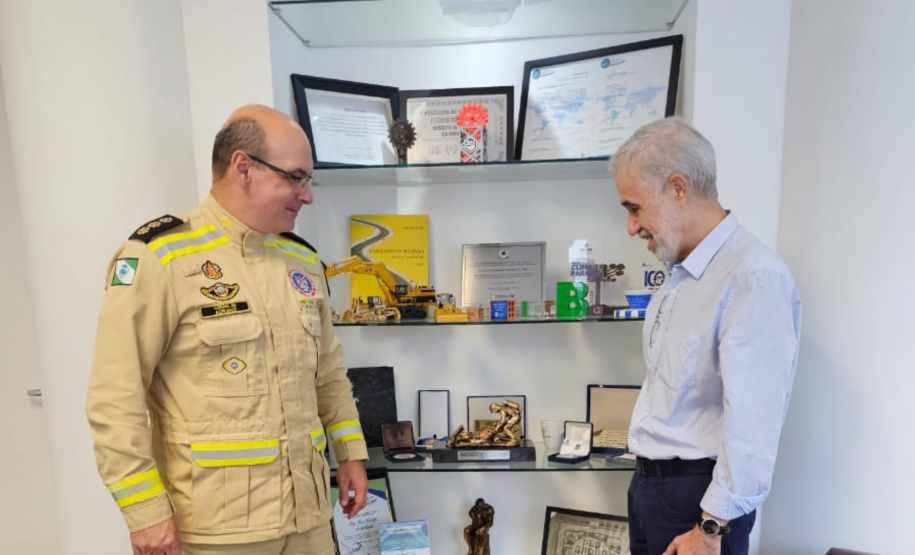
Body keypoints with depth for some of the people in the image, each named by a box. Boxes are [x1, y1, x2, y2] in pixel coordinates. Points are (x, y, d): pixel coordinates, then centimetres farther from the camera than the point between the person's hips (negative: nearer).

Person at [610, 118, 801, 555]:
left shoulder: (754, 277, -22)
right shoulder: (680, 275, 7)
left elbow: (751, 423, -23)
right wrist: (648, 478, 13)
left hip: (697, 495, -8)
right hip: (649, 482, 8)